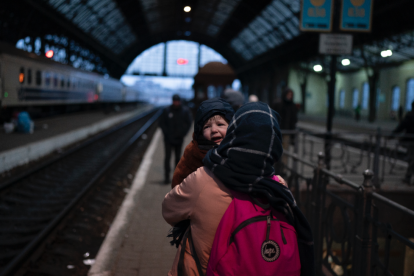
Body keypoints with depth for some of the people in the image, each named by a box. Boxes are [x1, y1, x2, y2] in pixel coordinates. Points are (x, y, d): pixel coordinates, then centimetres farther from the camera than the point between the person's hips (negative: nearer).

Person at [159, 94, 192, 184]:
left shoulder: (185, 110, 1)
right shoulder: (166, 110, -2)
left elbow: (189, 123, 2)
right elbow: (162, 123, 1)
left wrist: (182, 134, -8)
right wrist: (167, 133, -9)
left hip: (179, 139, 2)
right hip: (168, 139, -1)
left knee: (178, 157, 10)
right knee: (167, 157, -6)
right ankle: (167, 176, -5)